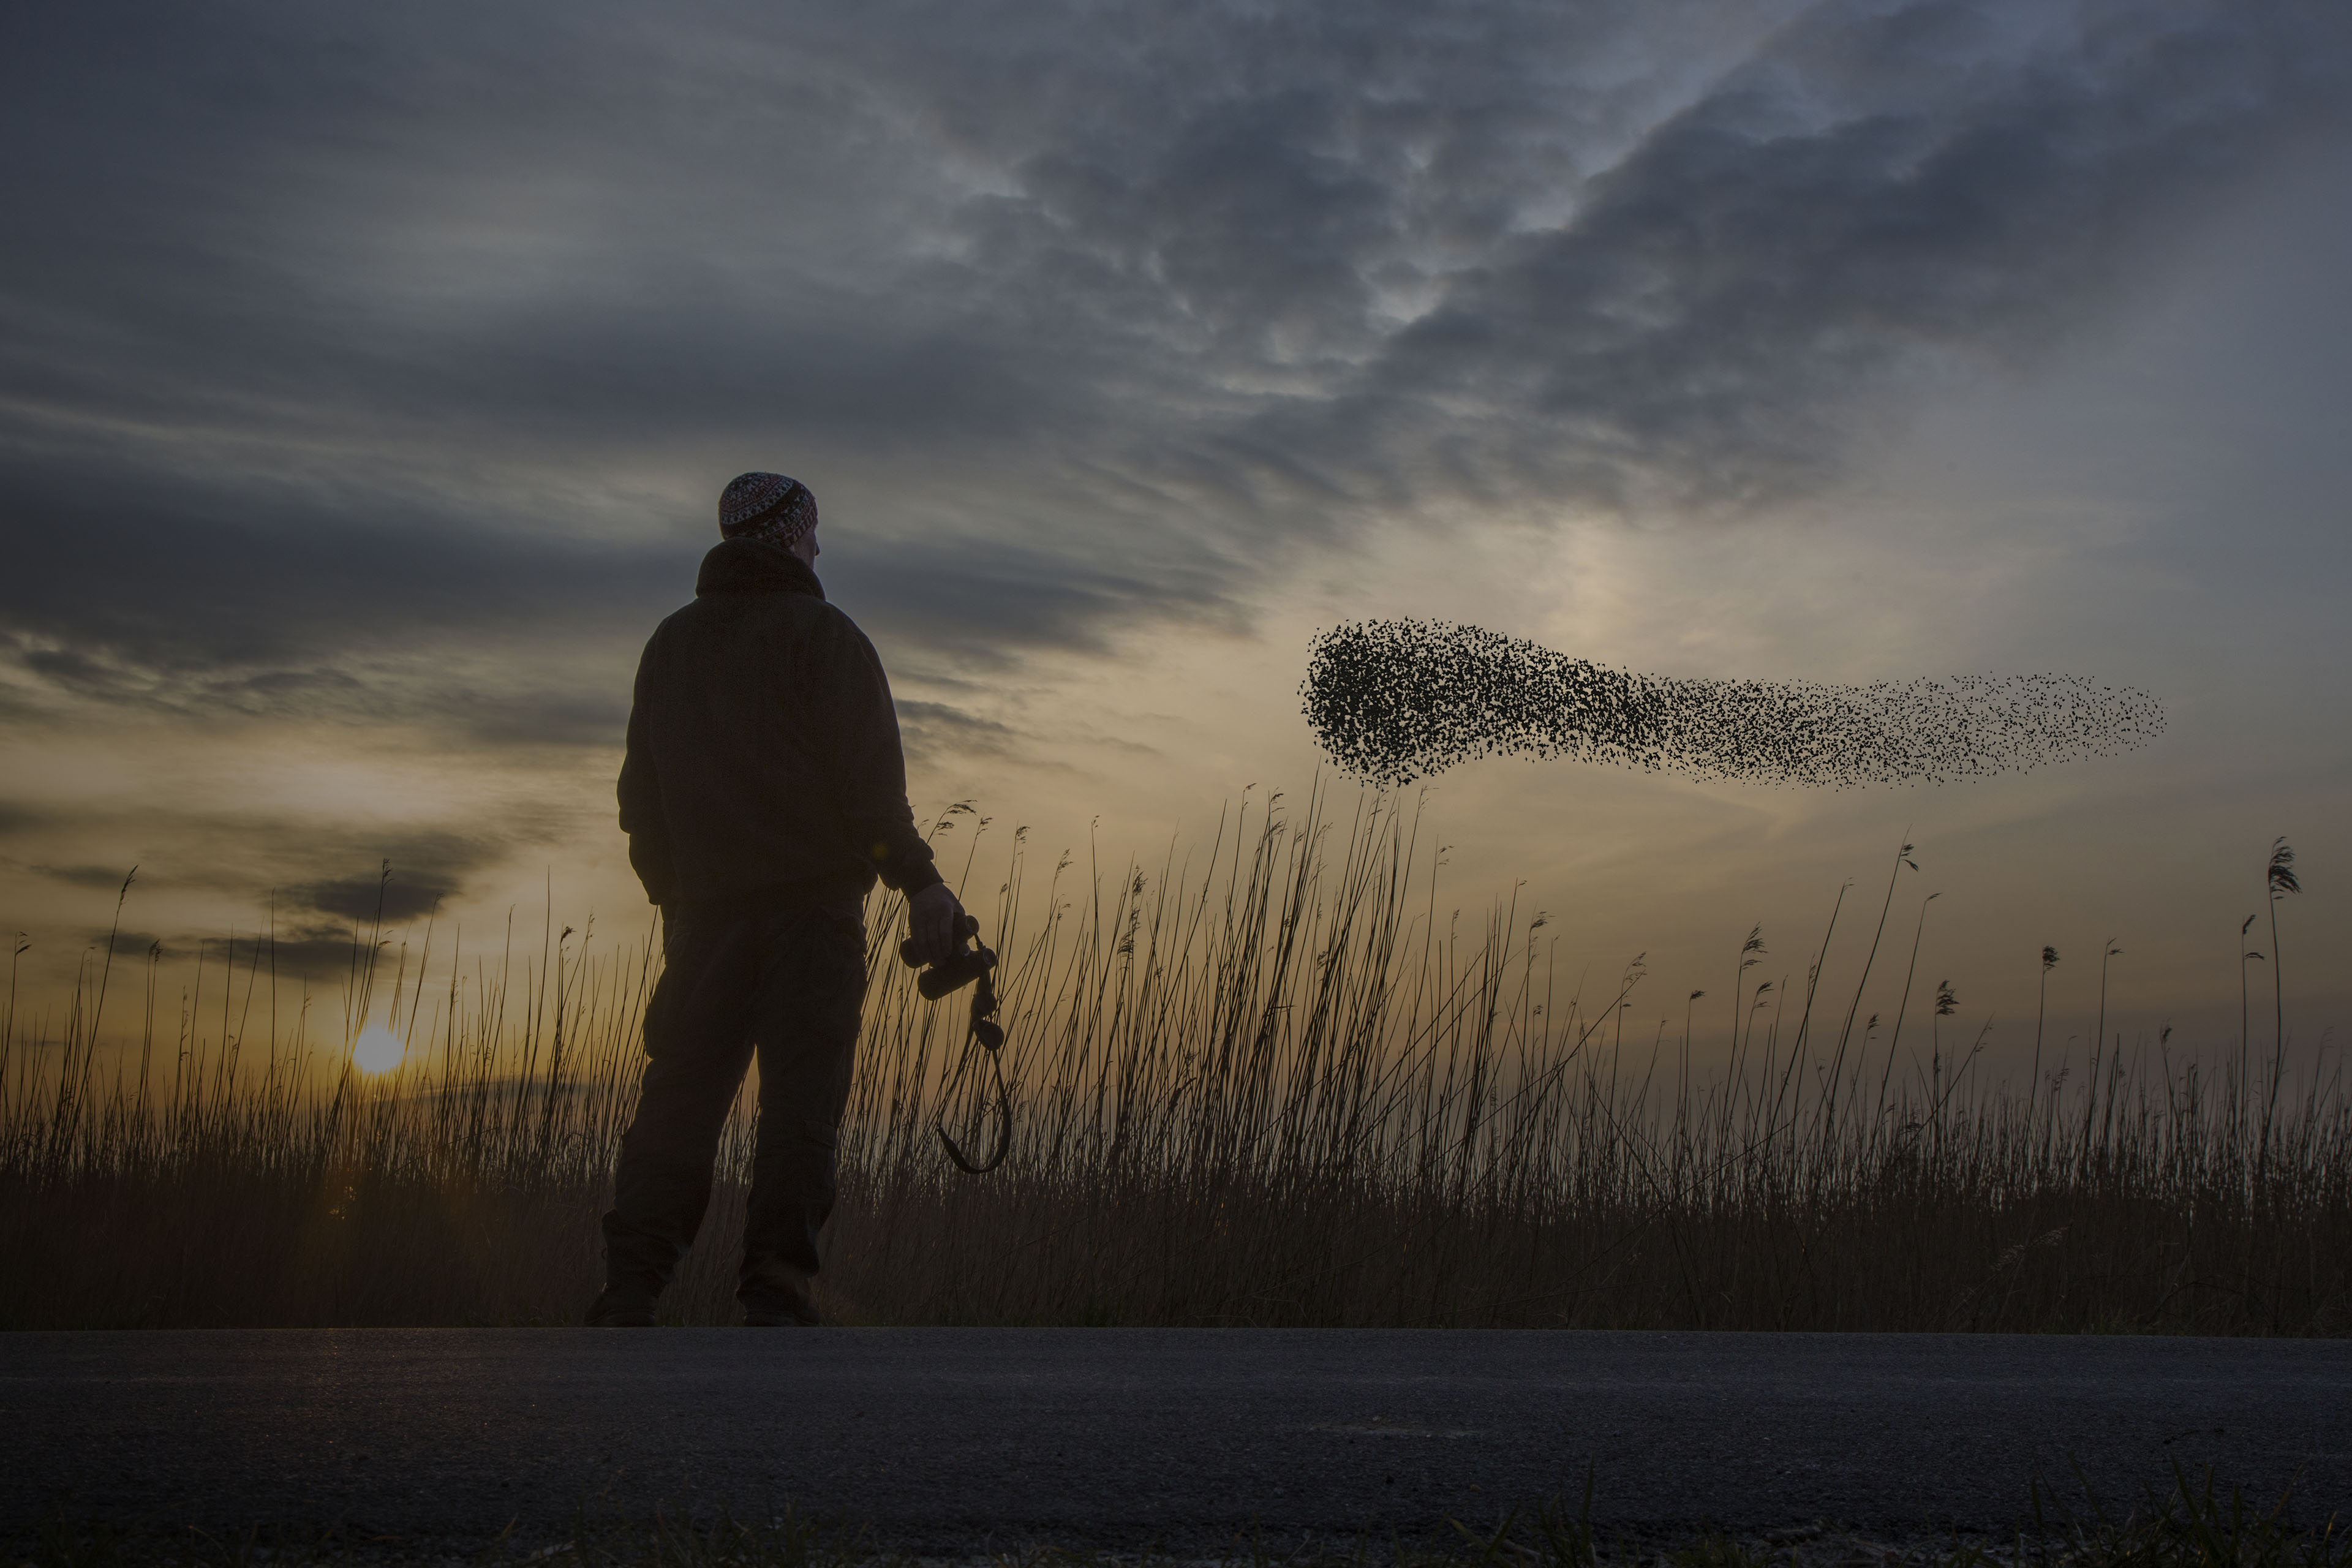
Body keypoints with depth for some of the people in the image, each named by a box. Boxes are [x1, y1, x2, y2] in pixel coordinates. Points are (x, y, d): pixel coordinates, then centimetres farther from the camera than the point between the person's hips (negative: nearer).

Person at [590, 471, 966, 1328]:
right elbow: (868, 777, -10)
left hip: (703, 910, 5)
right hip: (810, 903, -5)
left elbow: (641, 793, 19)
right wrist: (919, 880, -6)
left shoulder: (669, 644, 18)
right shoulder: (822, 635, -1)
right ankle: (774, 1284, -12)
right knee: (800, 1095, -6)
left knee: (680, 1094, 4)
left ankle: (629, 1287, -4)